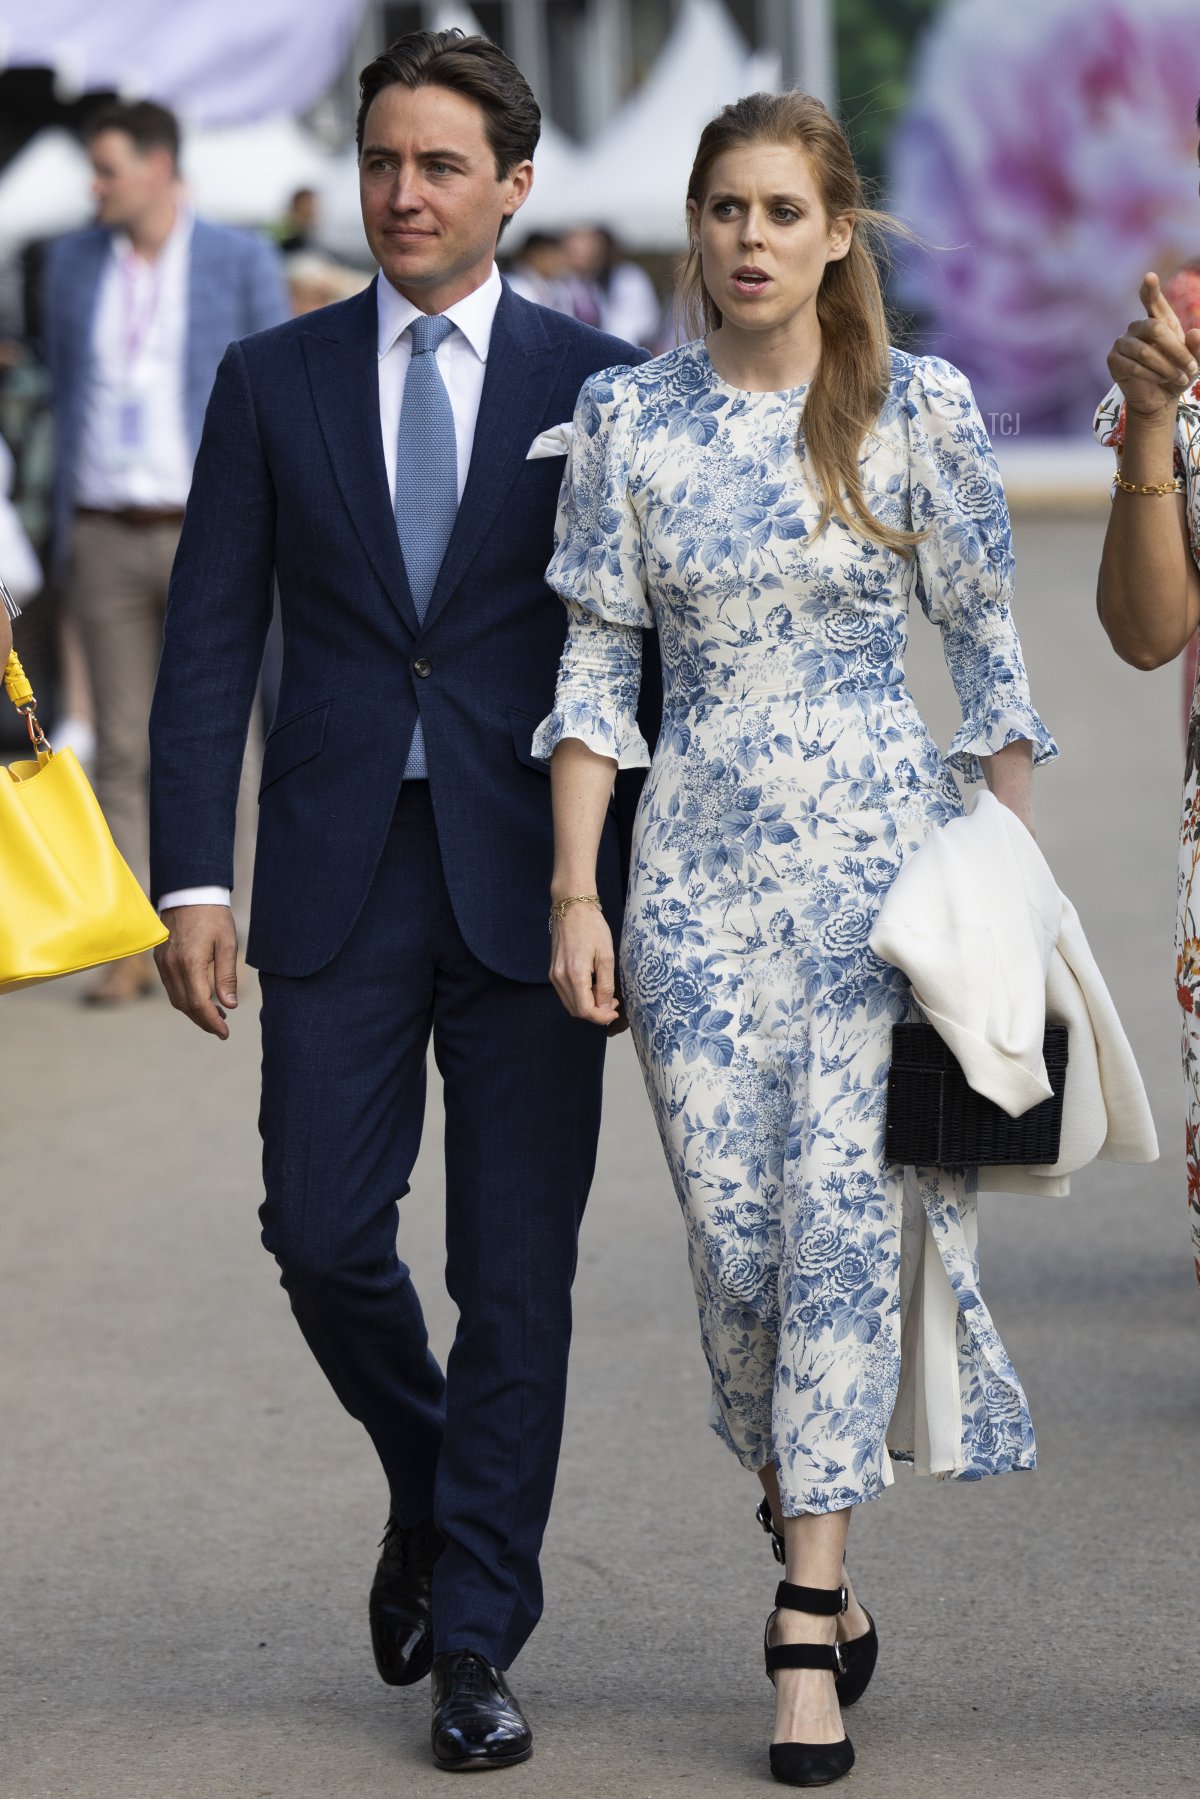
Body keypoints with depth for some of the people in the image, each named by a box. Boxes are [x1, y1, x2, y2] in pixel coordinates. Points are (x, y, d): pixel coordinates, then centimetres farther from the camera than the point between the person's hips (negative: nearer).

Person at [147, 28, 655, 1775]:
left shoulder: (597, 384, 3)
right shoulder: (274, 381, 6)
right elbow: (209, 643, 5)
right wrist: (194, 879, -3)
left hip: (535, 882, -1)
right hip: (340, 877, 1)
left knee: (516, 1265, 0)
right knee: (322, 1230, -2)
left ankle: (475, 1642, 8)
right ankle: (431, 1483, 28)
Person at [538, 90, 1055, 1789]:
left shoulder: (919, 408, -1)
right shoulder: (626, 419, 3)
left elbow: (988, 646, 3)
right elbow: (596, 666, 6)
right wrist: (574, 897, 1)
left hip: (883, 862, -2)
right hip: (699, 872, 2)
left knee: (843, 1217, -10)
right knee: (737, 1249, 1)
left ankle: (804, 1627, -7)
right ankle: (825, 1572, 21)